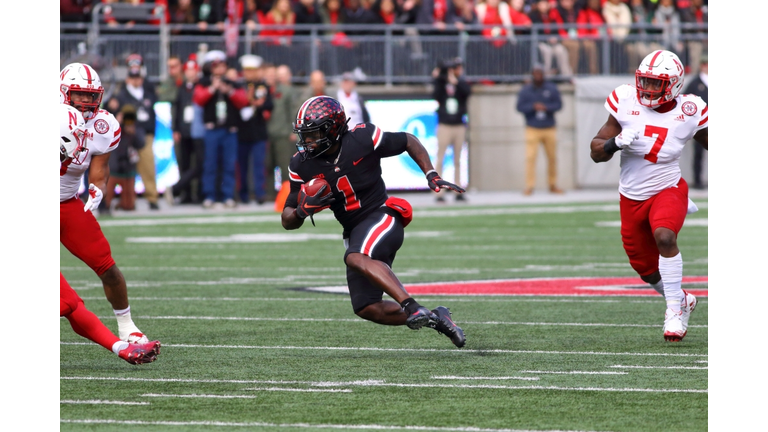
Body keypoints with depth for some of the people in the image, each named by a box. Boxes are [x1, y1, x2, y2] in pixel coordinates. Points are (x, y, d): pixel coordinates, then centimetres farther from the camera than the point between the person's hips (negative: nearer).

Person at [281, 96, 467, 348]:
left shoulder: (362, 140, -14)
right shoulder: (303, 165, -3)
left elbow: (409, 142, 4)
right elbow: (288, 221, 1)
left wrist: (432, 176, -6)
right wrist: (302, 211, -22)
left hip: (382, 216, -6)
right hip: (354, 231, 6)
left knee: (355, 258, -36)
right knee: (367, 309, -1)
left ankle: (412, 307, -42)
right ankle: (435, 318, 13)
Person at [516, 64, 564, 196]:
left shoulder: (552, 88, 5)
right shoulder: (525, 90, 1)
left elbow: (558, 104, 1)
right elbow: (520, 106, -2)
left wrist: (546, 107, -17)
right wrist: (533, 107, -18)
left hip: (549, 129, 2)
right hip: (532, 129, -2)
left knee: (552, 157, 4)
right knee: (530, 156, -13)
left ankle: (553, 185, 17)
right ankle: (529, 186, -13)